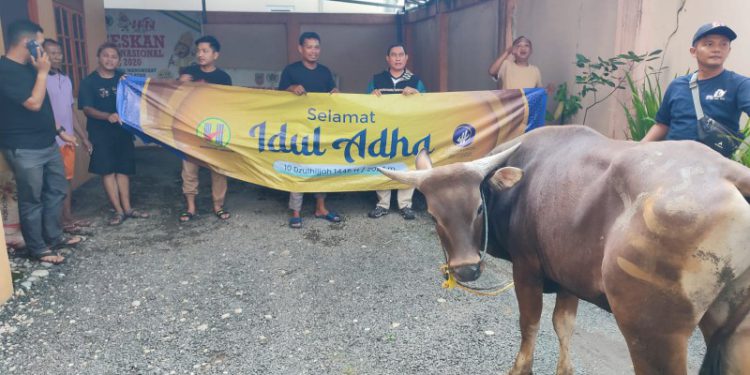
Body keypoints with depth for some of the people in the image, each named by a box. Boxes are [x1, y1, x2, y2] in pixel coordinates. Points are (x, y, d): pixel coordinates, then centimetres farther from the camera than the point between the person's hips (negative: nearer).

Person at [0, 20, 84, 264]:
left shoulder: (28, 68, 11)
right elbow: (34, 104, -25)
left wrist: (60, 131, 20)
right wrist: (43, 72, -17)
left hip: (48, 144, 9)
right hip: (24, 150, -9)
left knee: (57, 191, 17)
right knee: (32, 200, 3)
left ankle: (54, 236, 32)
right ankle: (38, 249, 16)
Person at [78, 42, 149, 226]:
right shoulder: (89, 82, -3)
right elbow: (87, 109, -9)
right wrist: (107, 116, -27)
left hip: (123, 130, 3)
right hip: (100, 133, -3)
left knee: (123, 169, 8)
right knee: (107, 171, -1)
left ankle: (127, 208, 15)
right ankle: (118, 210, 5)